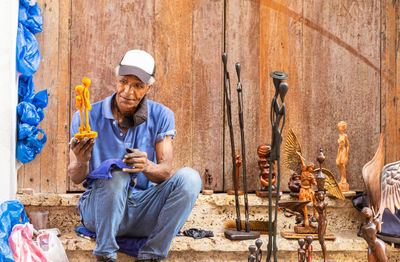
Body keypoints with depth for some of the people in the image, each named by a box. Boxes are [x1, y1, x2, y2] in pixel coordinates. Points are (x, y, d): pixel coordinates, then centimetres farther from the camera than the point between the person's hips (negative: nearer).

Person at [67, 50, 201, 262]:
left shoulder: (161, 116, -1)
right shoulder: (87, 117, -4)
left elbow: (165, 173, -9)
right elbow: (75, 178, -8)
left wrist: (147, 167, -33)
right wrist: (82, 162, -33)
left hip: (143, 209, 2)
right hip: (99, 210, -2)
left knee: (188, 178, -22)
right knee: (115, 175, -33)